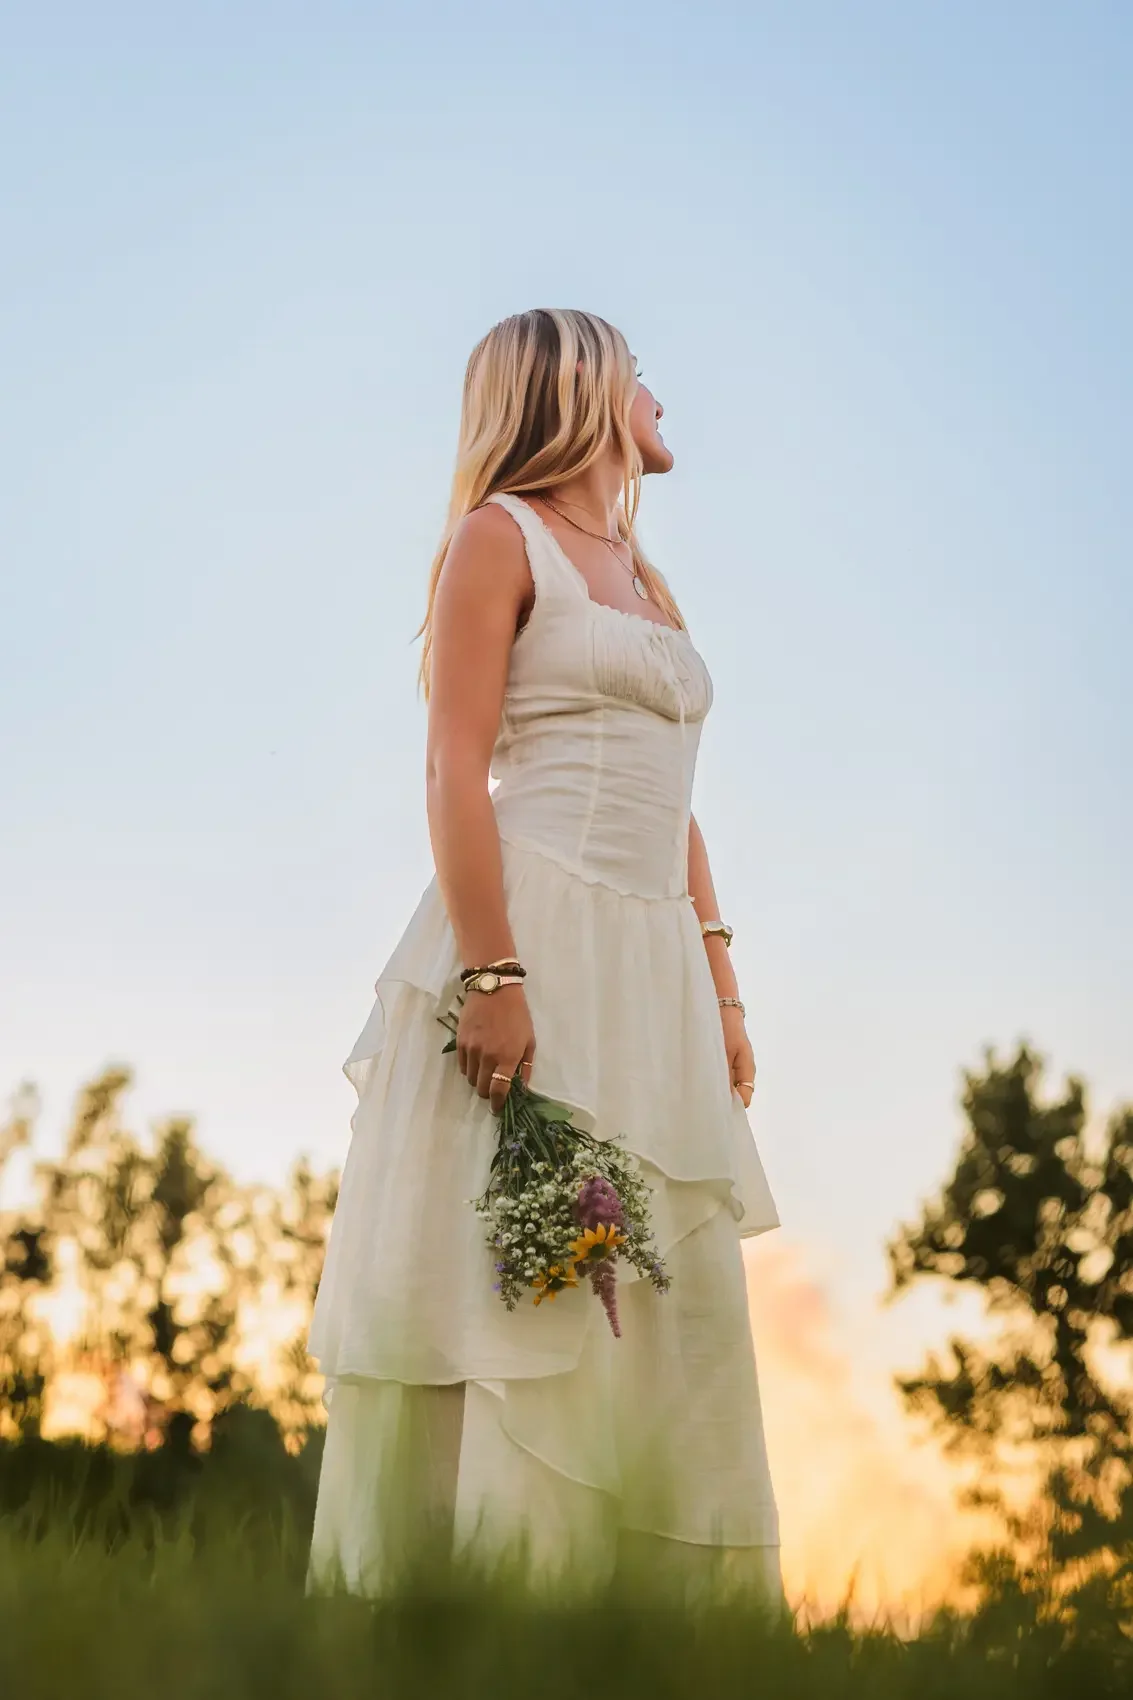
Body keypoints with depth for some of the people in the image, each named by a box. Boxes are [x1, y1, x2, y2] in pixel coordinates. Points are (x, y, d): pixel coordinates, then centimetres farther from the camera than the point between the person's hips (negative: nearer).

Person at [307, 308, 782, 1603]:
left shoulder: (642, 578, 22)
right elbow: (455, 770, -10)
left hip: (654, 961, 8)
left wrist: (722, 987, 14)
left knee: (669, 1299, 6)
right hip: (536, 929, -7)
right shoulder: (500, 536, 0)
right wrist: (492, 974, -20)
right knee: (513, 1279, -8)